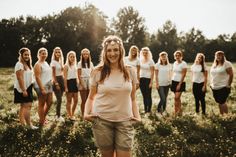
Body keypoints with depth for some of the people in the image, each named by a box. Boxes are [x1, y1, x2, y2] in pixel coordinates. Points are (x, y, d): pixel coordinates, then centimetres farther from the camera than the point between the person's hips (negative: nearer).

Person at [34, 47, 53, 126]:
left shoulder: (46, 63, 15)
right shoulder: (38, 64, -11)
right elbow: (37, 77, -18)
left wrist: (51, 83, 16)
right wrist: (42, 89, -22)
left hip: (49, 86, 9)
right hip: (41, 87, -9)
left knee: (49, 103, 13)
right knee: (41, 104, 1)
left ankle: (44, 117, 30)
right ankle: (41, 121, 11)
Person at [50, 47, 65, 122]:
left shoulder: (61, 61, 14)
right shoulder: (53, 62, -7)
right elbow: (53, 74, -11)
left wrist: (63, 83, 12)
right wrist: (56, 84, -17)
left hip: (61, 80, 7)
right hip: (56, 81, -7)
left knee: (59, 99, 8)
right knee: (59, 99, -8)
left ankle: (57, 115, 16)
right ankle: (58, 116, 0)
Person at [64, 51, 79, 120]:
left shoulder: (75, 65, 13)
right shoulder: (66, 66, -7)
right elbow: (65, 77, -11)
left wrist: (77, 84, 12)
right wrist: (66, 87, -16)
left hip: (75, 83, 7)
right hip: (69, 83, -7)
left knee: (76, 100, 7)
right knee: (69, 101, 2)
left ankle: (72, 114, 22)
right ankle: (69, 115, 12)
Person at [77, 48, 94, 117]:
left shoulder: (91, 63, 11)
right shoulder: (80, 63, 0)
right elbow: (79, 75, -5)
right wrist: (82, 84, -13)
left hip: (89, 81, 3)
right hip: (83, 81, -3)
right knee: (83, 100, -4)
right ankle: (83, 115, 4)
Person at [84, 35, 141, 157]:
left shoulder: (130, 72, 3)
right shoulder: (97, 72, -1)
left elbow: (132, 99, 11)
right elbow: (91, 97, 6)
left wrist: (137, 116, -1)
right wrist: (86, 113, -9)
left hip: (124, 121, 1)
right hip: (102, 121, -1)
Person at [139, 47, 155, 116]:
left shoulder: (150, 61, -4)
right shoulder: (140, 60, 8)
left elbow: (152, 72, -7)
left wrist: (151, 82, -12)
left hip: (148, 79, -4)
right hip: (141, 79, 4)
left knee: (148, 95, -2)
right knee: (144, 95, 8)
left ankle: (149, 111, 4)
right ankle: (145, 110, 15)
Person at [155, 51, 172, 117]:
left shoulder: (169, 65, 7)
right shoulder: (157, 65, -3)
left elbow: (170, 74, 13)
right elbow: (156, 75, -2)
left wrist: (170, 81, 2)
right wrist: (157, 83, -7)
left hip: (167, 84, 4)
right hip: (160, 84, -4)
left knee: (165, 98, 7)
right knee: (163, 99, -11)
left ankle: (163, 110, 21)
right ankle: (158, 111, 8)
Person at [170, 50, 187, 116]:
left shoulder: (183, 63, -9)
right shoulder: (175, 63, 11)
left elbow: (183, 75, -12)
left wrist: (179, 84, -16)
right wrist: (171, 82, 10)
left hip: (180, 82, -6)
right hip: (174, 82, 6)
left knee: (177, 97, -12)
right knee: (177, 98, 8)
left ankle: (176, 111, -1)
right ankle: (179, 111, 15)